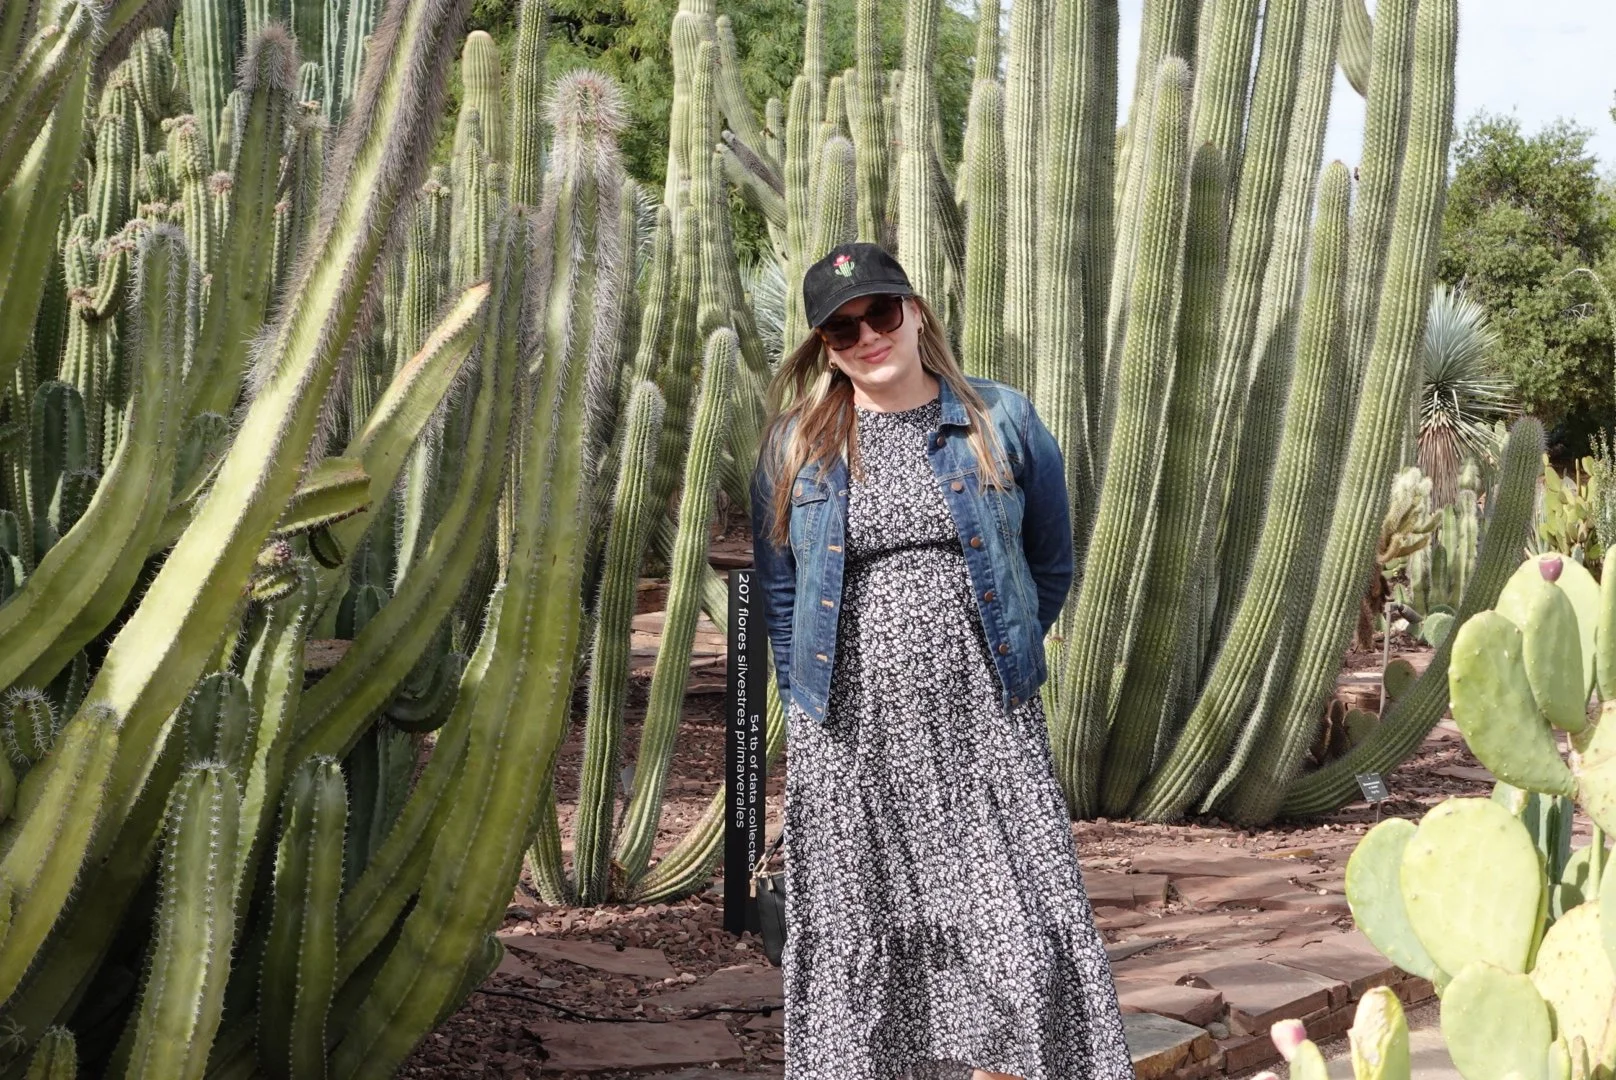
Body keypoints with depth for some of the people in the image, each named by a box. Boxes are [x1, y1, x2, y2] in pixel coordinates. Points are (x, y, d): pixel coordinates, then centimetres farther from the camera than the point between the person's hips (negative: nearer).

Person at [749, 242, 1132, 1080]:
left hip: (985, 727, -1)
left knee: (1018, 933, -5)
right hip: (851, 737, 1)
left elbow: (1050, 565, 13)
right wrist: (806, 696, 8)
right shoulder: (794, 445, 5)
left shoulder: (1002, 421, 3)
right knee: (857, 942, 5)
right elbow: (776, 589, 14)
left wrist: (999, 660, 10)